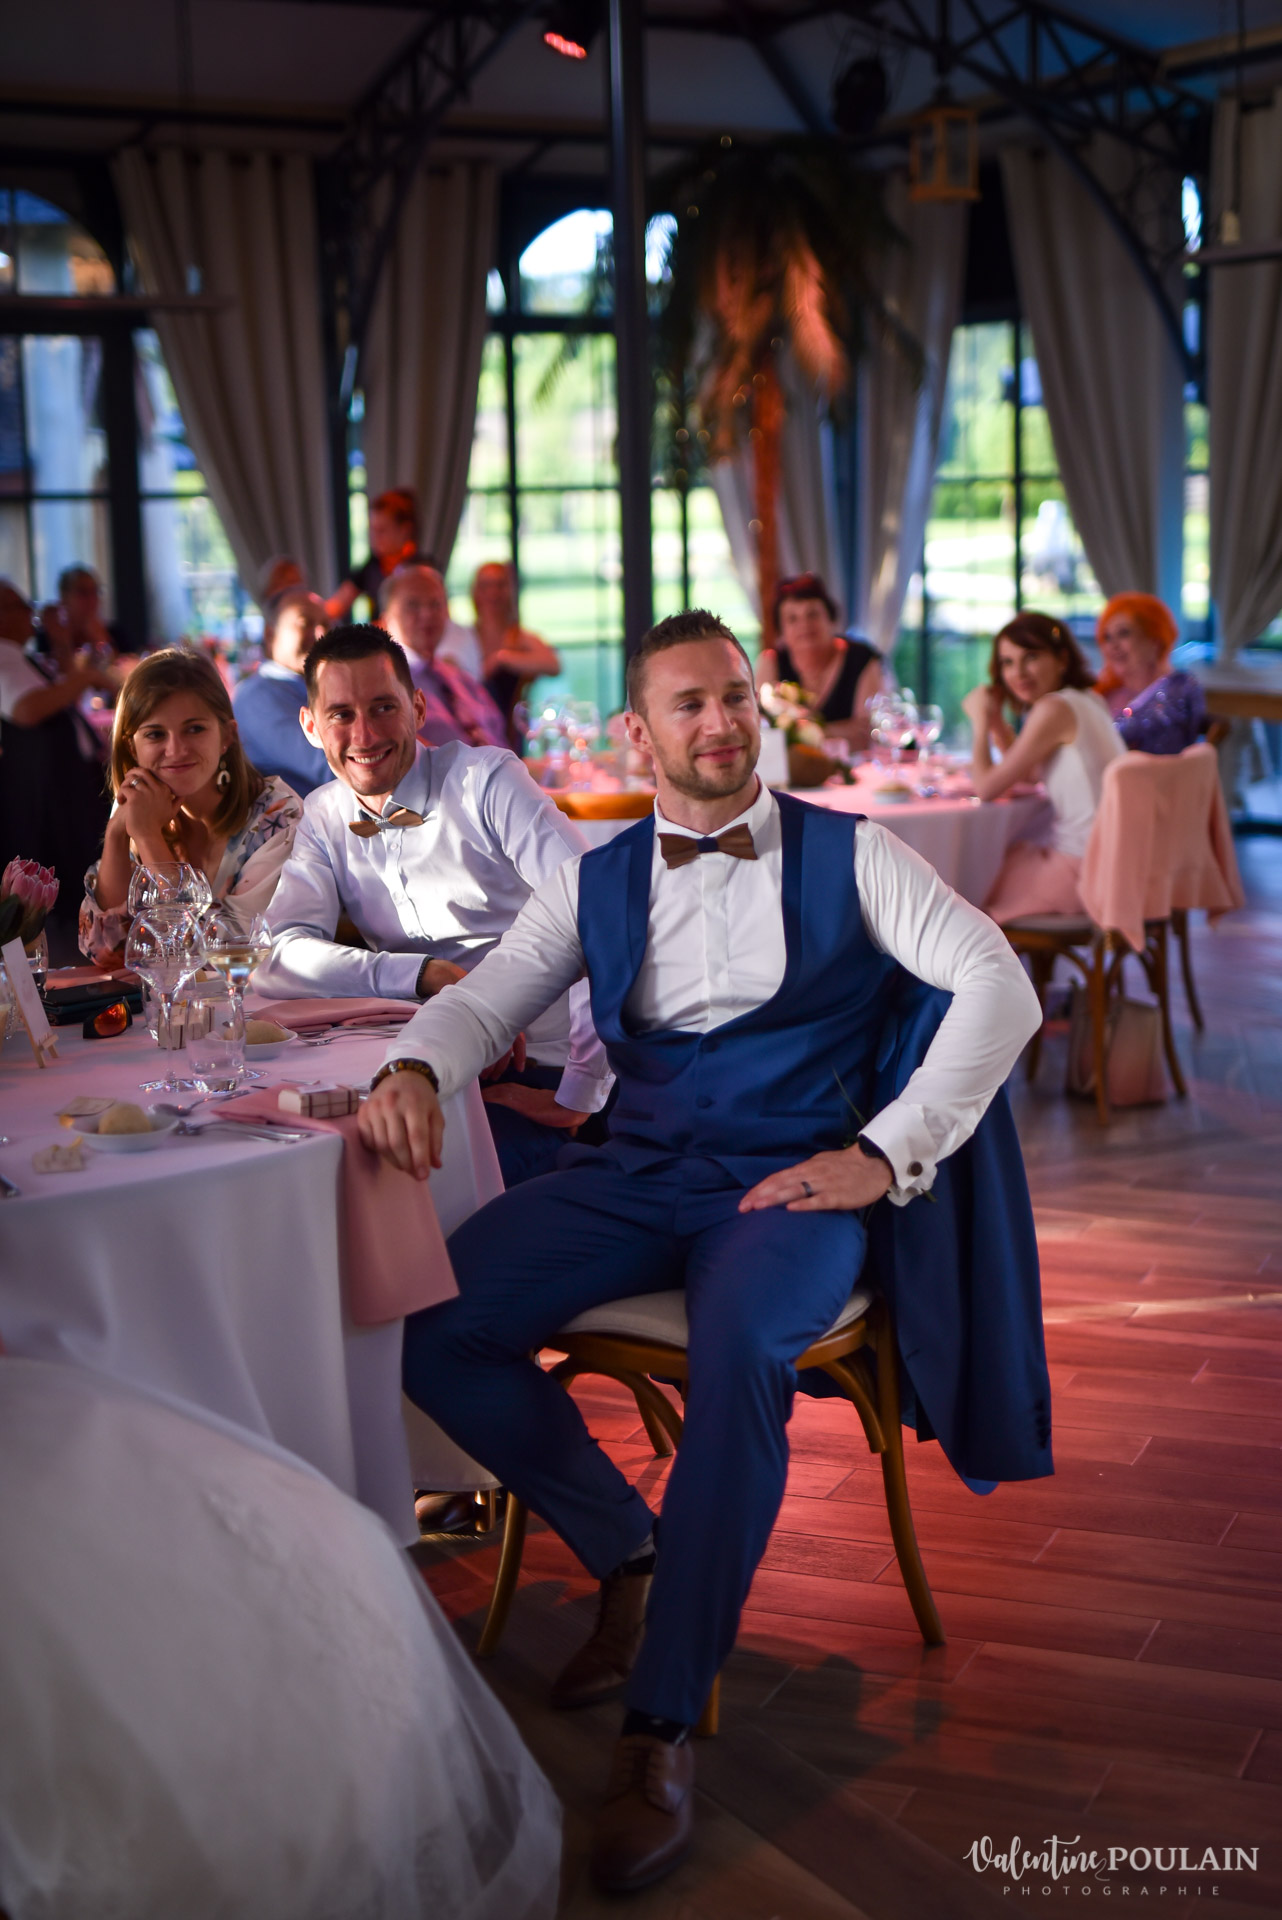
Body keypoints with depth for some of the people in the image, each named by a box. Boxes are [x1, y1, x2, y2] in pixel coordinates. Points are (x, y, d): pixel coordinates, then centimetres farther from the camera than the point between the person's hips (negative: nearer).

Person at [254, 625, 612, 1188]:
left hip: (535, 1076, -4)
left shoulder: (487, 781, -7)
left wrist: (581, 1094, -22)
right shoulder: (320, 819, 9)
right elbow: (278, 956, -7)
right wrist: (424, 976, -21)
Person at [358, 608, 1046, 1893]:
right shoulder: (597, 881, 14)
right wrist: (413, 1068, -18)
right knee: (433, 1328, -19)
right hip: (635, 1173, 4)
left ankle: (662, 1727, -24)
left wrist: (885, 1155, -11)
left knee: (740, 1353, -36)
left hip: (790, 1181, -3)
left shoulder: (845, 855, 5)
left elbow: (997, 985, -2)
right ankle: (625, 1551, 3)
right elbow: (487, 998, 7)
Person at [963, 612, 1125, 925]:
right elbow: (1027, 776, 20)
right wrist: (995, 718, 10)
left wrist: (980, 720, -1)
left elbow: (986, 788, -14)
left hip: (1082, 870, -9)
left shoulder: (1055, 709, -17)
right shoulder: (1086, 700, 11)